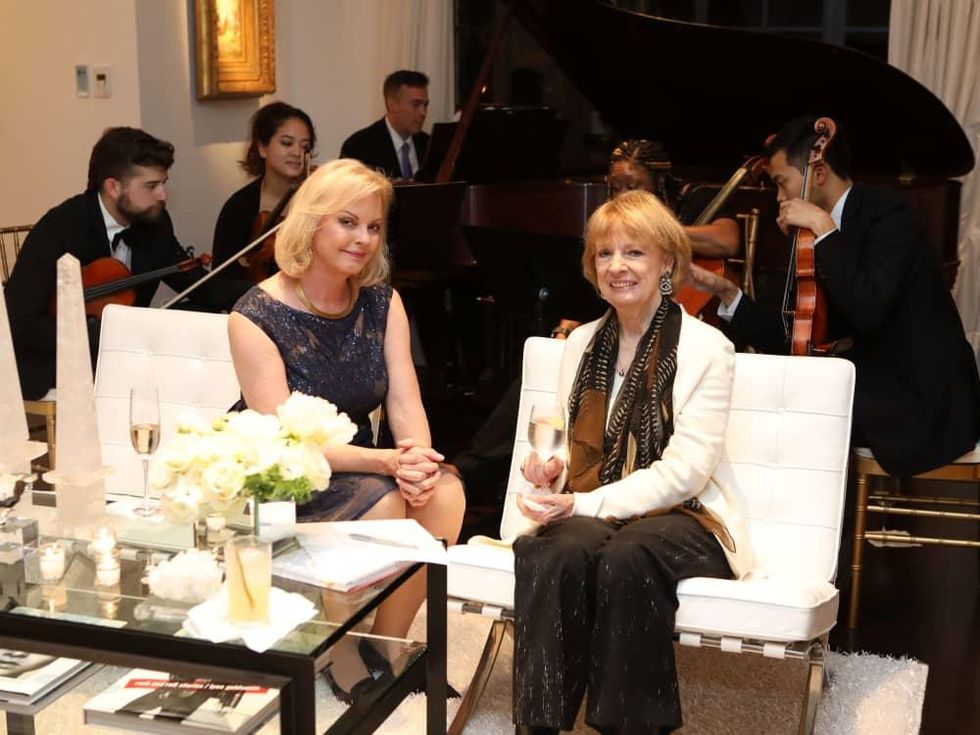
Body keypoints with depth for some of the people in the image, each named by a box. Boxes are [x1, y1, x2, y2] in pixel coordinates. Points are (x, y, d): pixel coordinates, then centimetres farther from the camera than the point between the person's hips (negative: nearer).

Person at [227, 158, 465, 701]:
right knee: (384, 505, -31)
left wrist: (418, 459, -31)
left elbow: (404, 400, -7)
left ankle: (386, 645, -4)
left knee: (445, 492, -23)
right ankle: (340, 656, -7)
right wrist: (386, 462, -34)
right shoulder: (257, 316, -15)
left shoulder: (382, 302, 2)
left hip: (358, 465, 5)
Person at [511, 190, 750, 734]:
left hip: (681, 517, -3)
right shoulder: (583, 343, 14)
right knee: (558, 552, -32)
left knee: (626, 557, -36)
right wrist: (553, 471, -5)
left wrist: (589, 503, -19)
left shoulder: (706, 348, -4)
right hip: (588, 512, 4)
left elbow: (686, 470, -12)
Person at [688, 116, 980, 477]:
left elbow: (867, 310, -27)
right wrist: (726, 293, 4)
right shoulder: (832, 240, 11)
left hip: (923, 400, -8)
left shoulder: (885, 210, -11)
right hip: (878, 384, 8)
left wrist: (823, 229, -19)